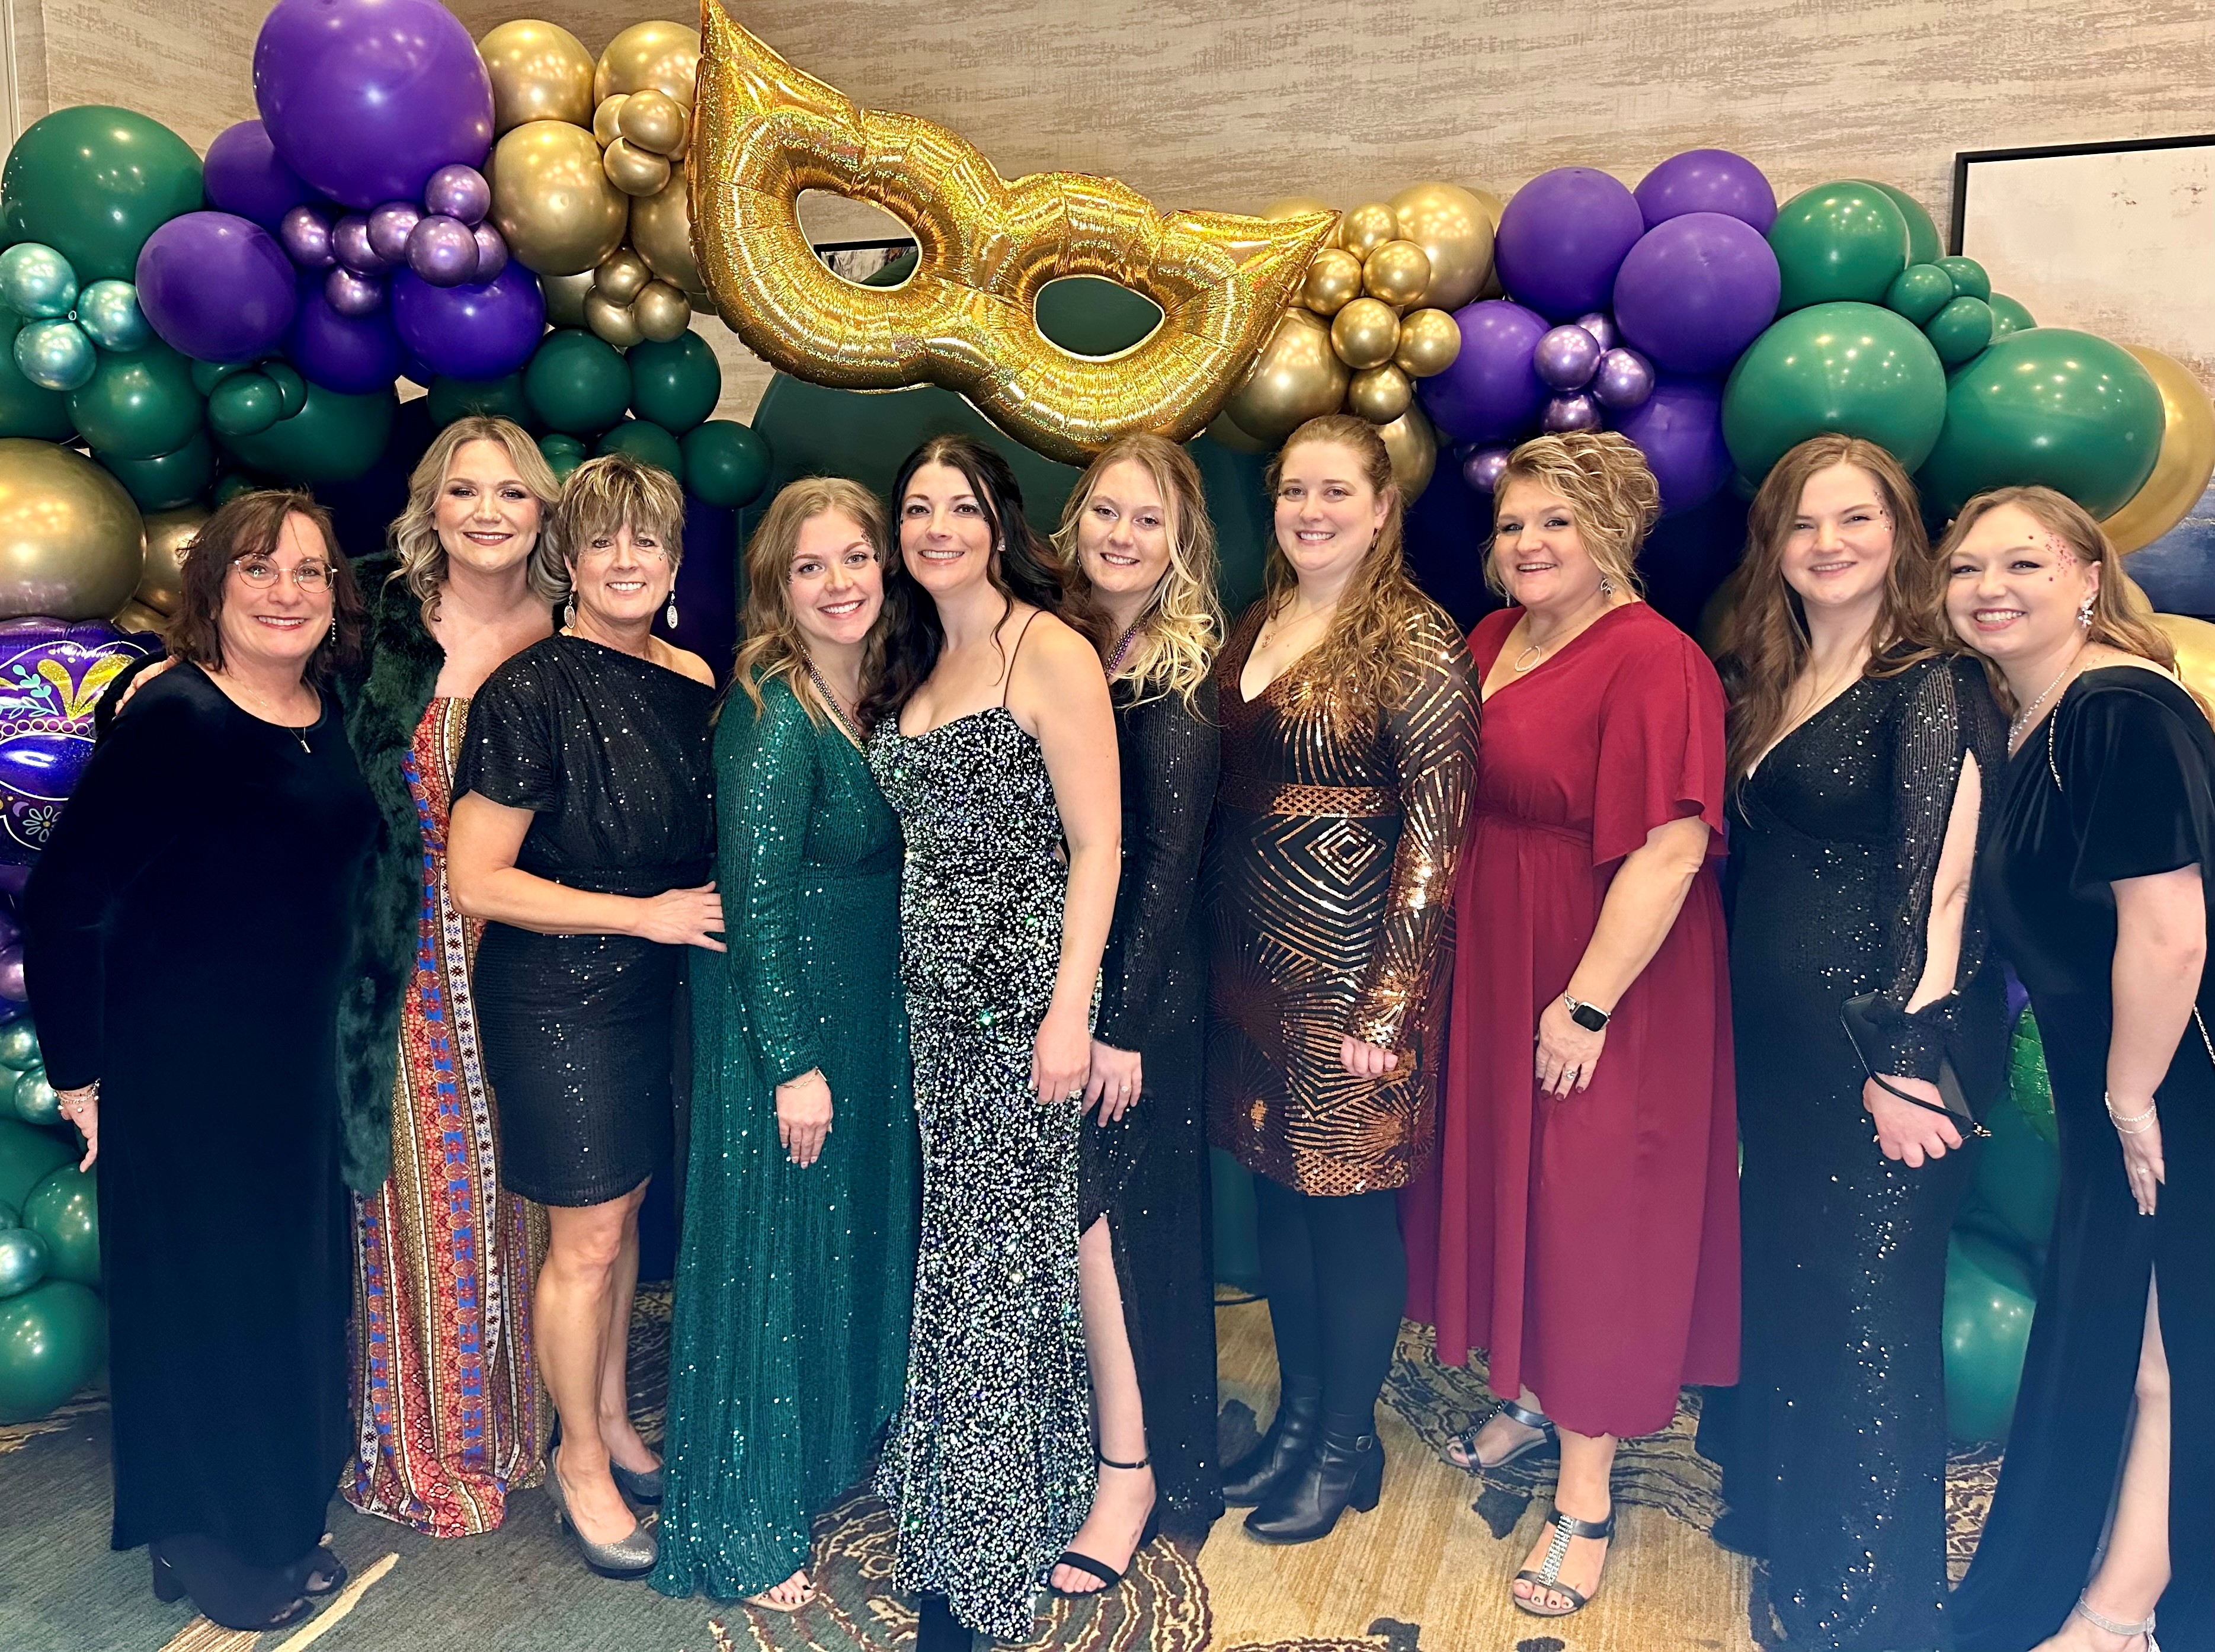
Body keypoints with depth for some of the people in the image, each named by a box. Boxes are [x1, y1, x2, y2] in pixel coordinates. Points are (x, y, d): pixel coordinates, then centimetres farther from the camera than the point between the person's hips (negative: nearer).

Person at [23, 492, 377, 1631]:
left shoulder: (326, 719, 2)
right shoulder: (176, 718, -21)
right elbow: (60, 903, -20)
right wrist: (79, 1072, -13)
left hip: (299, 1058, 8)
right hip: (182, 1067, -7)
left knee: (292, 1282, 19)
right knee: (206, 1294, 9)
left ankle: (276, 1518, 41)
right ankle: (217, 1553, 32)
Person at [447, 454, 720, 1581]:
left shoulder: (691, 684, 2)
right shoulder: (531, 693, -17)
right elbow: (477, 879, -17)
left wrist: (714, 906, 0)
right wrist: (643, 914, -18)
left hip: (653, 987, 6)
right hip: (556, 997, -6)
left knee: (624, 1207, 18)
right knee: (586, 1239, 5)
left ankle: (611, 1419, 38)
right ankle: (579, 1460, 26)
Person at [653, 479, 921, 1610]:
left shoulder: (868, 693, 5)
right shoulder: (774, 712, -20)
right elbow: (756, 900, -21)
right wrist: (793, 1064, -20)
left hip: (859, 1010, 9)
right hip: (777, 1017, -8)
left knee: (854, 1231, 20)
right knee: (773, 1254, 3)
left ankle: (831, 1455, 42)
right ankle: (741, 1531, 22)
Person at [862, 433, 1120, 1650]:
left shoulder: (1050, 653, -9)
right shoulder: (911, 665, 12)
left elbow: (1096, 845, -13)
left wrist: (1070, 1010, -18)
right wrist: (908, 982, 9)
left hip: (1019, 995, -6)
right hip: (929, 998, 6)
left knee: (1000, 1254, 2)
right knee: (949, 1246, 13)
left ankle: (984, 1553, 18)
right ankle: (946, 1511, 31)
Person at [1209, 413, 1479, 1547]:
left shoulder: (1417, 643, -11)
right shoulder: (1256, 627, 11)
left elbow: (1435, 830, -15)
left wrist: (1390, 1002, -17)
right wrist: (1214, 956, 11)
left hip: (1350, 968, -7)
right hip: (1250, 963, 7)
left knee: (1350, 1204, 6)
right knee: (1278, 1191, 16)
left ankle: (1347, 1448, 26)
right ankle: (1296, 1414, 35)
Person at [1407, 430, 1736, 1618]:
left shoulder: (1653, 659, -18)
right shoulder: (1491, 641, 7)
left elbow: (1670, 850, -23)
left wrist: (1588, 1003, -23)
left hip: (1598, 986, -7)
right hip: (1492, 972, 8)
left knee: (1588, 1211, 2)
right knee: (1504, 1184, 18)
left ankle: (1585, 1494, 18)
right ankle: (1528, 1397, 41)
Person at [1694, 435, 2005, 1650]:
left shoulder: (1934, 687, -10)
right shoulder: (1762, 685, 11)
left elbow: (1944, 887, -17)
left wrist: (1909, 1063, -19)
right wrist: (1730, 1028, 9)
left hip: (1880, 1048, -7)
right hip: (1772, 1040, 7)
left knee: (1867, 1310, 3)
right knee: (1779, 1284, 18)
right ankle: (1780, 1513, 40)